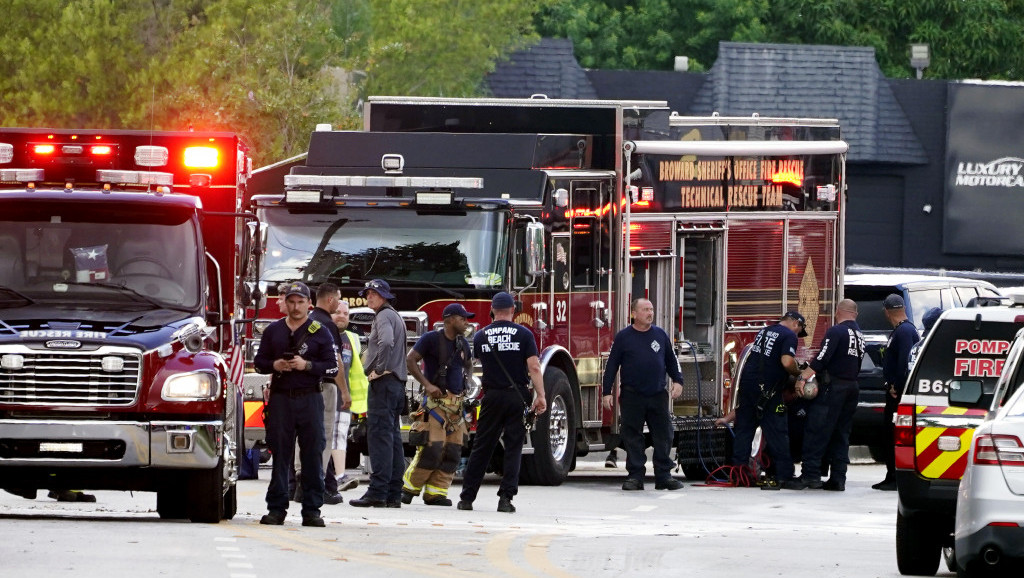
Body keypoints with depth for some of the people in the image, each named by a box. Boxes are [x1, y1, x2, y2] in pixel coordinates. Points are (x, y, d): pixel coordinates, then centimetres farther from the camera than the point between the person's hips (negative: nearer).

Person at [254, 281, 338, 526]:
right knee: (280, 454, 1)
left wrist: (307, 365, -14)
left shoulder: (319, 332, 5)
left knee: (312, 455, -3)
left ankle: (312, 509, 1)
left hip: (309, 398, -2)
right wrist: (274, 365, -6)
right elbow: (259, 362, 14)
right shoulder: (273, 331, 12)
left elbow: (332, 367, 1)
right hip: (280, 397, 2)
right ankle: (276, 508, 4)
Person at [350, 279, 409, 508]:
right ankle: (394, 494, 9)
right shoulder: (396, 317, 22)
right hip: (397, 384, 10)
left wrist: (378, 369, -18)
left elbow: (386, 342, -27)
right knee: (393, 439, 9)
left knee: (380, 436, -13)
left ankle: (378, 491, -18)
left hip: (384, 381, -10)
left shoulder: (384, 316, -8)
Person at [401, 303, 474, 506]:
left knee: (453, 451, 1)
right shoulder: (432, 339, -6)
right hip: (436, 401, -7)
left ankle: (436, 492, 4)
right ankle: (409, 487, -3)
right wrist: (427, 384, -17)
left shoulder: (463, 344, 15)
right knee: (432, 448, -14)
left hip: (456, 404, 7)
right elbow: (410, 360, -10)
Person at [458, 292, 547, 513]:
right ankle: (506, 498, -4)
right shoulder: (524, 335, -3)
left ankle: (467, 497, 8)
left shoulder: (481, 336, 4)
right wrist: (540, 396, -7)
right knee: (513, 449, 3)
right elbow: (534, 367, -10)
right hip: (517, 396, -2)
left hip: (492, 396, 2)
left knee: (481, 448, 7)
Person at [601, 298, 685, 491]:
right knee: (633, 438, -1)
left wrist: (677, 381, 7)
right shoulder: (623, 337, 2)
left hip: (658, 395, 2)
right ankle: (635, 476, 5)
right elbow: (612, 365, 3)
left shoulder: (660, 335, 10)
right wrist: (607, 392, -1)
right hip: (632, 396, -2)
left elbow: (671, 360, 19)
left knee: (664, 436, 1)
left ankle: (663, 475, 8)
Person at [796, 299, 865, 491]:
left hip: (832, 387, -8)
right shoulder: (859, 335, 15)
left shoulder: (836, 331, -9)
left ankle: (810, 474, -12)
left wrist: (803, 377, -19)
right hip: (852, 387, 8)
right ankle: (838, 478, 7)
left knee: (816, 432, -6)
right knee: (841, 434, 10)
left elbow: (822, 359, -18)